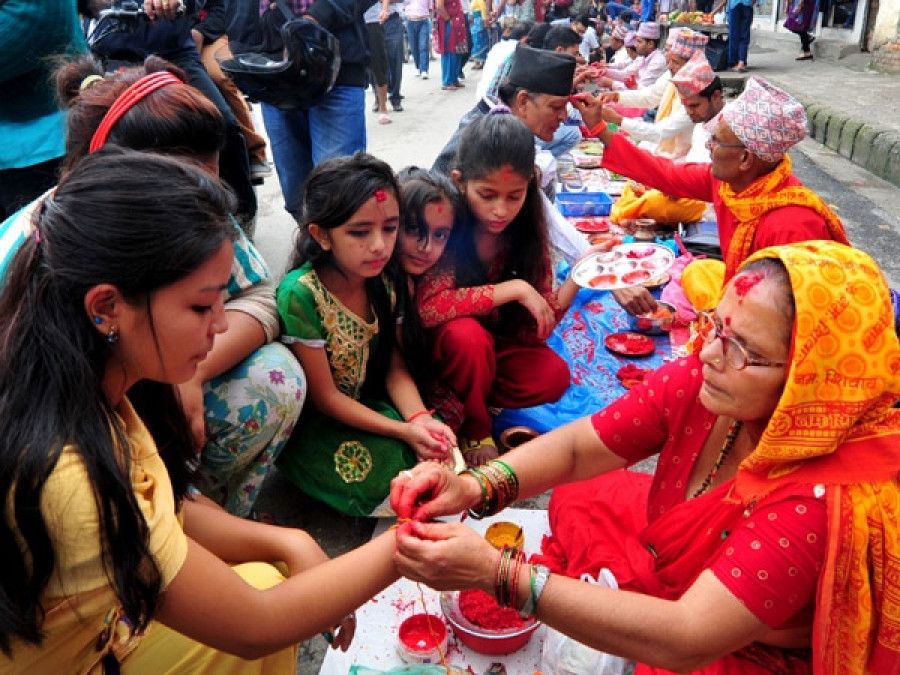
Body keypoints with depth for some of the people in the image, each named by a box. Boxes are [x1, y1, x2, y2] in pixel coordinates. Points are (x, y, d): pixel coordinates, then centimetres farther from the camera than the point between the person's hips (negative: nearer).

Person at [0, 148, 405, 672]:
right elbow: (254, 628, -27)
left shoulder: (93, 386, -13)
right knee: (265, 587, -7)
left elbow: (164, 511, 0)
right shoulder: (62, 475, -36)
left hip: (101, 622, 6)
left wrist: (289, 543, -13)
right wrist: (406, 543, -25)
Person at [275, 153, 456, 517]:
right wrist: (404, 431, -26)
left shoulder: (384, 280, -6)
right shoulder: (300, 294, -25)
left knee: (439, 442, -18)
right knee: (390, 465, -25)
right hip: (313, 424, -5)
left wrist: (419, 418, -23)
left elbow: (395, 369, -3)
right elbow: (325, 398, -19)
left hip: (369, 404, 5)